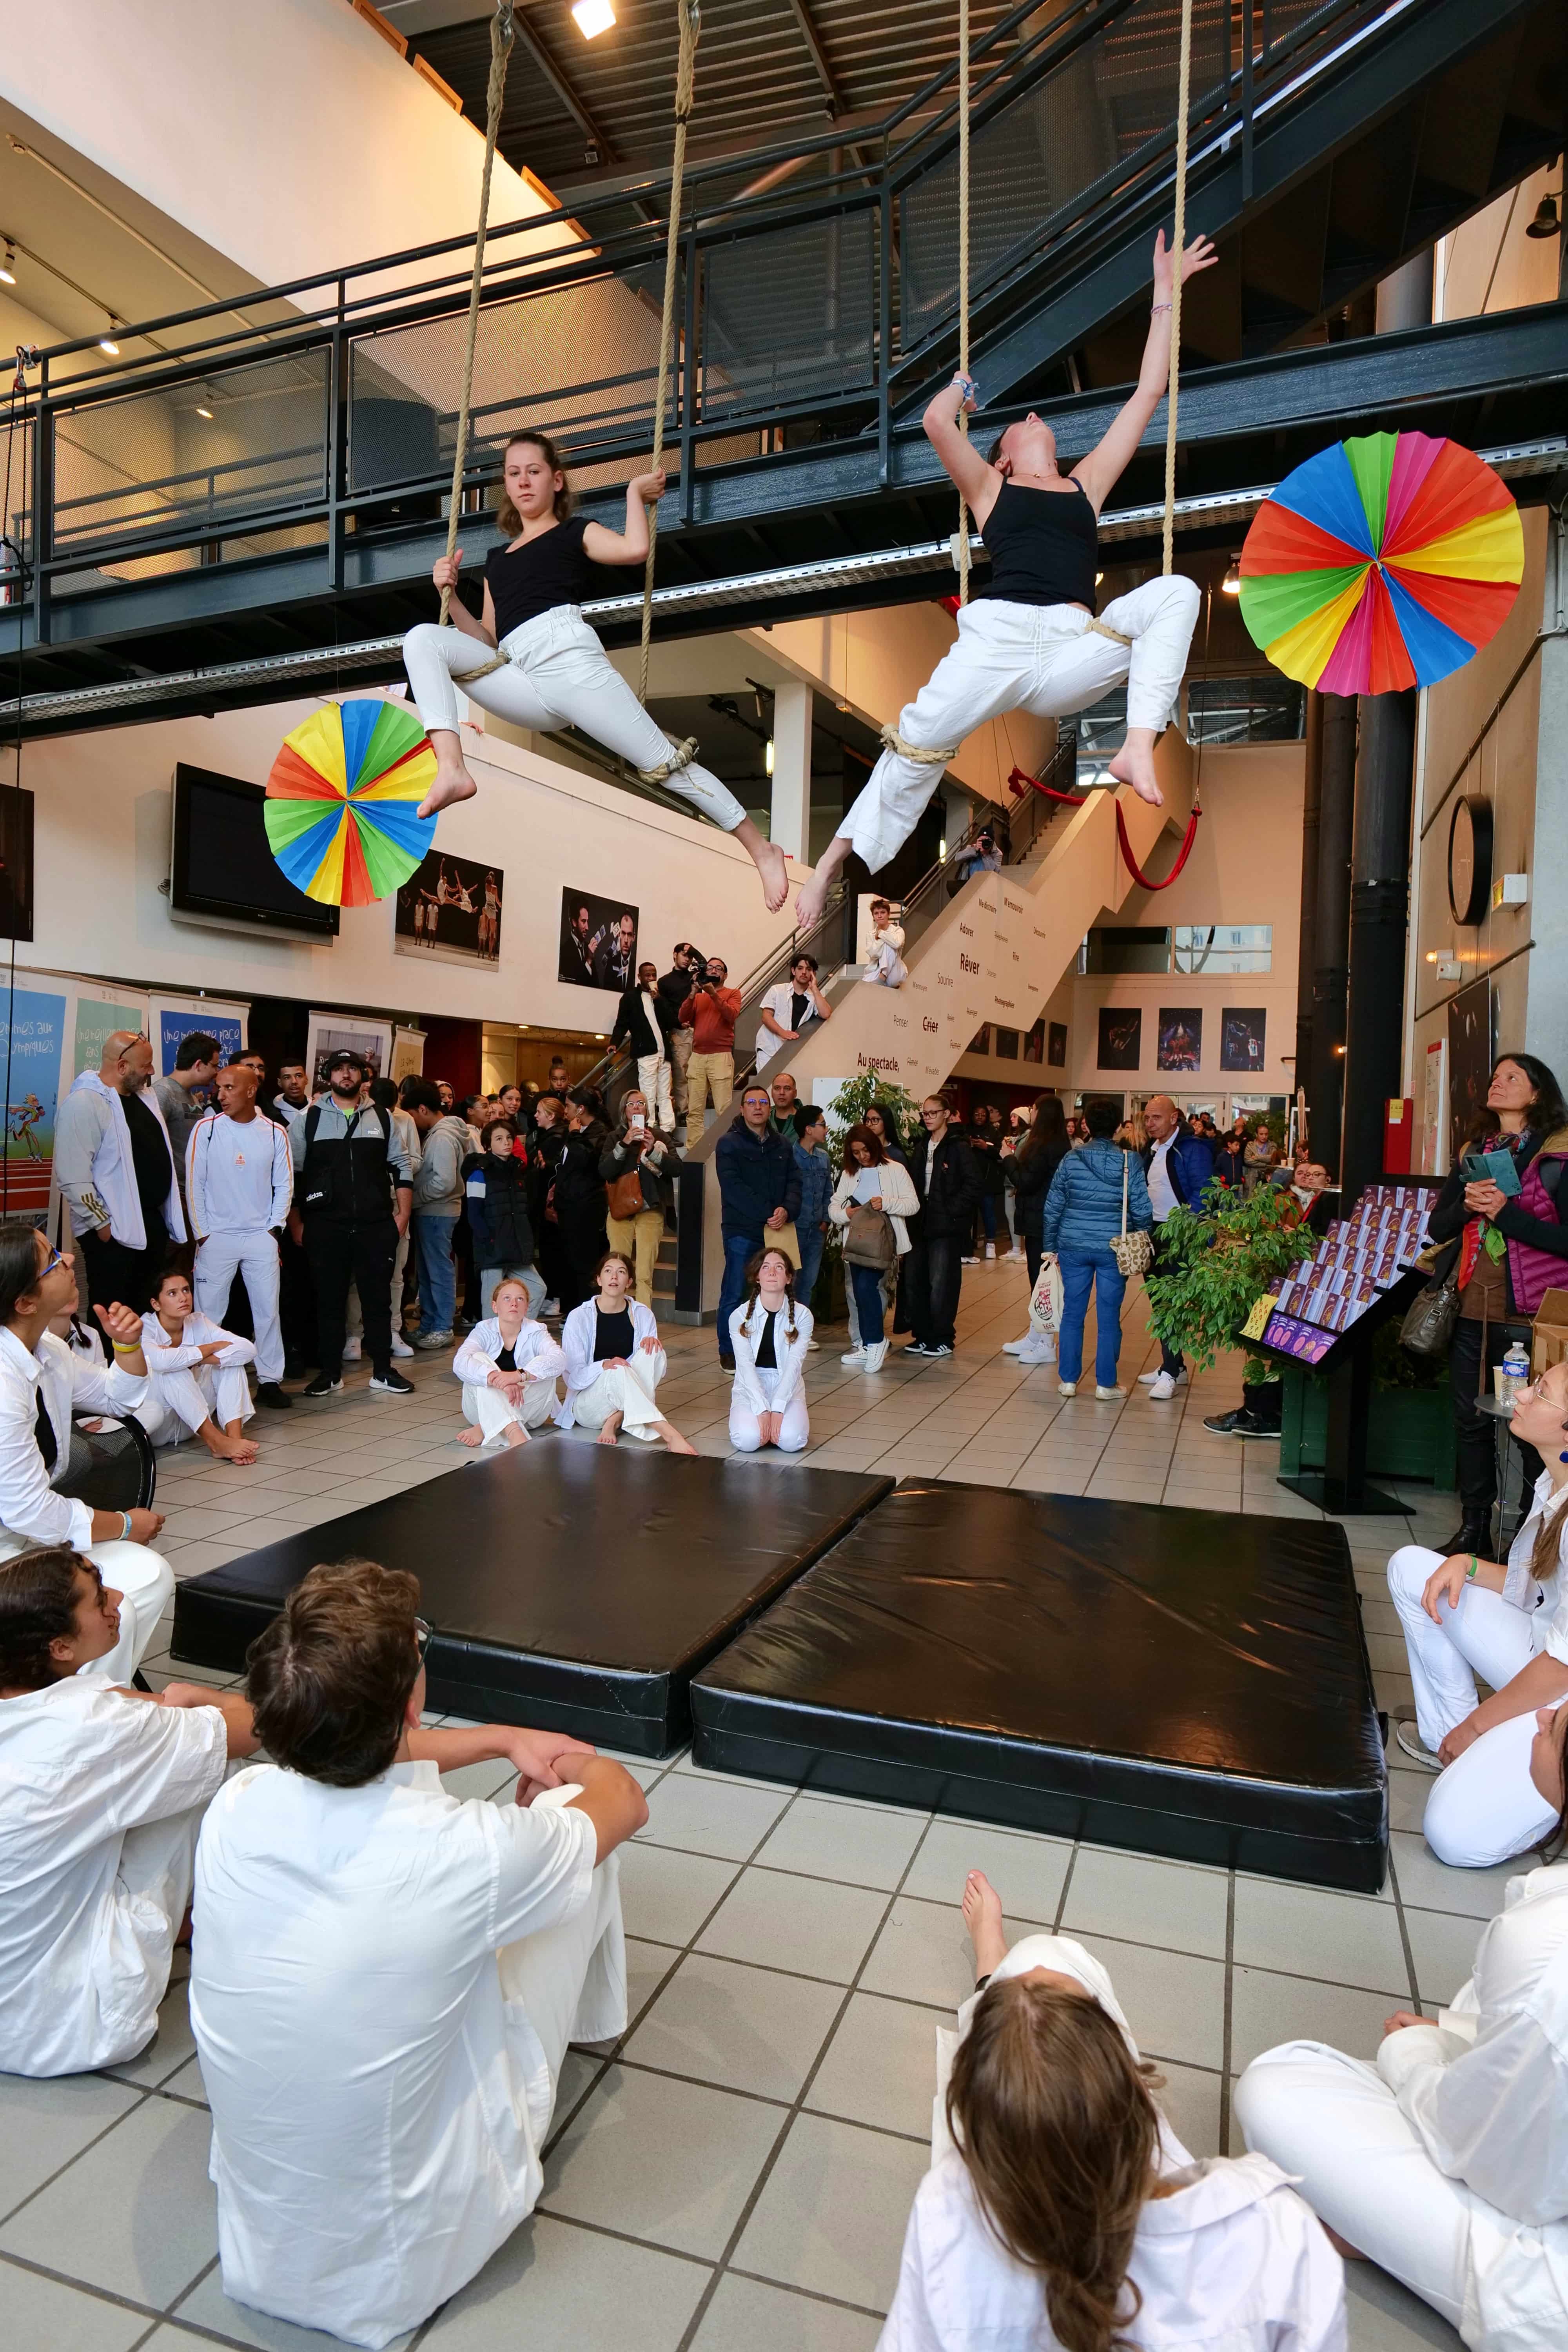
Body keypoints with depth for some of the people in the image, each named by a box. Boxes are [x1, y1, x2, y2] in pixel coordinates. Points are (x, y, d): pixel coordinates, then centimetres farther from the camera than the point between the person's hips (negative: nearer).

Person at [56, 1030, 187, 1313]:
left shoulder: (145, 1097, 11)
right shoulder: (83, 1103, -16)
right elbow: (73, 1178, -20)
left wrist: (169, 1214, 17)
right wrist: (102, 1223, -17)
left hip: (154, 1223, 8)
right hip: (113, 1231, -8)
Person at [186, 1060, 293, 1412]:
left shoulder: (275, 1133, 1)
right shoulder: (206, 1128, -4)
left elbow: (284, 1184, 6)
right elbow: (194, 1183, -2)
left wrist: (275, 1227, -1)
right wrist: (201, 1233, -4)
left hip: (261, 1237, 2)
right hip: (216, 1237, -1)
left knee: (268, 1310, 4)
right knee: (208, 1313, 1)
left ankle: (269, 1380, 13)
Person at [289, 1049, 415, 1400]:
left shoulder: (382, 1119, 10)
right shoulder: (308, 1120, 4)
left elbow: (402, 1167, 11)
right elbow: (290, 1174, 3)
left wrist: (402, 1214, 4)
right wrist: (296, 1224, -2)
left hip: (377, 1226, 1)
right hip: (326, 1227, -1)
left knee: (378, 1299, 6)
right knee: (329, 1301, 6)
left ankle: (383, 1371, 15)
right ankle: (330, 1373, 17)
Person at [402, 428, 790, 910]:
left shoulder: (574, 532, 17)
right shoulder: (497, 558, 31)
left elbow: (634, 549, -7)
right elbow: (487, 642, 25)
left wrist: (635, 491, 8)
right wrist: (451, 595, 13)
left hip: (569, 660, -4)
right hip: (524, 685, 4)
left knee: (662, 762, -10)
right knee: (423, 638, -11)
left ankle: (761, 849, 0)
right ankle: (452, 771, -30)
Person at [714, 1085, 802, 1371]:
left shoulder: (784, 1146, 15)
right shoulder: (729, 1144, -1)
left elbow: (794, 1183, 9)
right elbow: (733, 1187, -11)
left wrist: (787, 1210, -12)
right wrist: (767, 1214, -17)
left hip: (777, 1230, 4)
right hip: (742, 1231, -4)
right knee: (735, 1294, 0)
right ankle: (729, 1352, 10)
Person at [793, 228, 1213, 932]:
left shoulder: (1086, 484, 31)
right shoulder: (989, 488, 23)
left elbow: (1148, 392, 31)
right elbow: (937, 422, 6)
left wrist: (1166, 293, 35)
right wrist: (966, 384, 28)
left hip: (1074, 651, 2)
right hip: (999, 635, -2)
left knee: (1176, 591, -17)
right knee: (920, 741, -22)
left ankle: (1138, 748, -31)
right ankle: (836, 860, -13)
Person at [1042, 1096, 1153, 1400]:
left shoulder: (1071, 1160, -3)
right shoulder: (1129, 1162, -6)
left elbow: (1052, 1208, 0)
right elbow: (1142, 1210, -6)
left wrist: (1050, 1247, 9)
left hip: (1074, 1247, 1)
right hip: (1113, 1249, -1)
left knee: (1072, 1314, 10)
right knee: (1108, 1318, 7)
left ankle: (1068, 1381, 15)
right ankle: (1106, 1384, 13)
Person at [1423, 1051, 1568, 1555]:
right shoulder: (1473, 1153, 13)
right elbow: (1437, 1227, 10)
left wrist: (1506, 1212, -20)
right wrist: (1466, 1205, -8)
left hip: (1526, 1315, -6)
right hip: (1470, 1309, 6)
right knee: (1471, 1421, 13)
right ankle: (1474, 1528, 25)